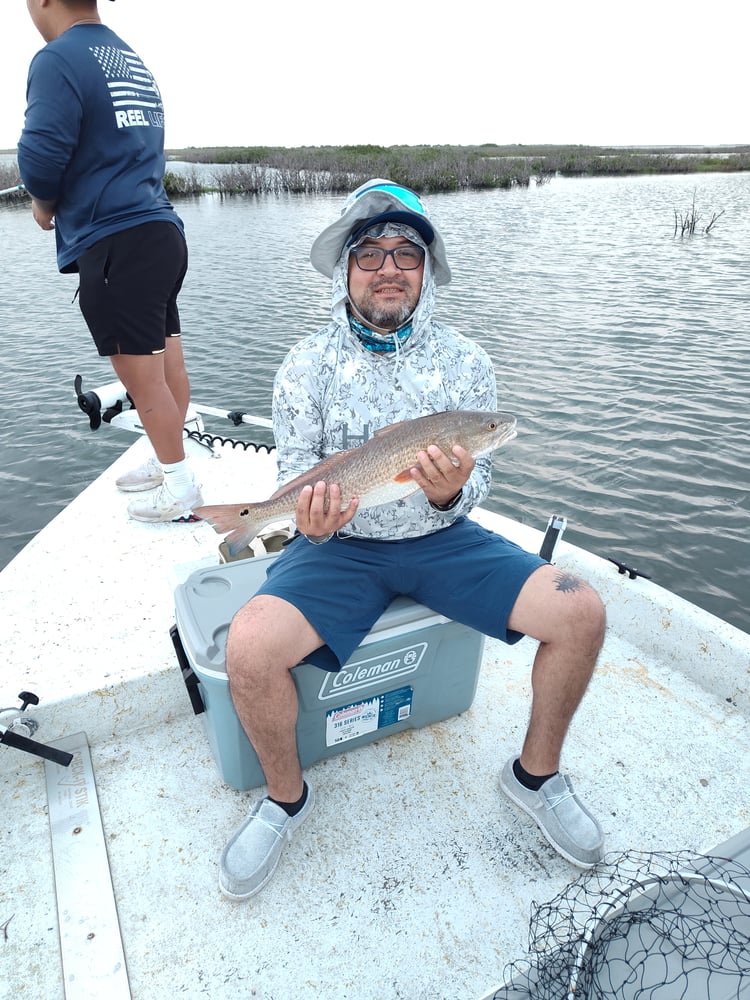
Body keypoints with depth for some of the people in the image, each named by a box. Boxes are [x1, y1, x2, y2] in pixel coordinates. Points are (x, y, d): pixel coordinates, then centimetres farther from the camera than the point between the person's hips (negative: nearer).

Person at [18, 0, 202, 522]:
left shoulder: (58, 59, -7)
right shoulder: (134, 61, 19)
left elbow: (42, 154, -16)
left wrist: (44, 204, 5)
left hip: (117, 245, -9)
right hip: (162, 231, 9)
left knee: (143, 379, -2)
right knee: (166, 365, 13)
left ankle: (180, 488, 7)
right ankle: (168, 462, 27)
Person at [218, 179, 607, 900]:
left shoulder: (465, 363, 0)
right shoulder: (307, 366, -2)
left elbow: (473, 486, -1)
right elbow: (293, 479, -1)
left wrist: (448, 491, -24)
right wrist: (309, 519, -24)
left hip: (442, 540, 2)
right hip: (340, 544, -1)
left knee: (580, 613, -17)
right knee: (248, 647, -27)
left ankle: (536, 774, 13)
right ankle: (286, 796, 7)